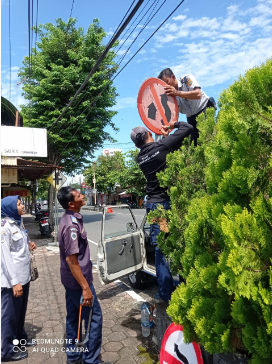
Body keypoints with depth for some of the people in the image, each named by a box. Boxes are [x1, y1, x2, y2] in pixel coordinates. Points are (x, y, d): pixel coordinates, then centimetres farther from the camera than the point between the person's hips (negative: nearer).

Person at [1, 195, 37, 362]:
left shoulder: (19, 222, 6)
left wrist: (29, 245, 1)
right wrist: (14, 282, -22)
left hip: (24, 275, 9)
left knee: (21, 311, 23)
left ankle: (20, 338, 42)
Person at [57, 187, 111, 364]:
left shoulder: (69, 218, 4)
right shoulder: (72, 225, -27)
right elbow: (71, 259, -27)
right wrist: (85, 287, -24)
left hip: (71, 279, 9)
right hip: (78, 280, -9)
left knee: (73, 316, 20)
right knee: (95, 316, 5)